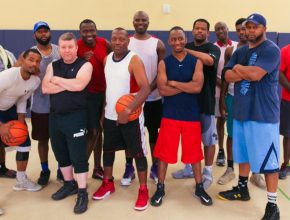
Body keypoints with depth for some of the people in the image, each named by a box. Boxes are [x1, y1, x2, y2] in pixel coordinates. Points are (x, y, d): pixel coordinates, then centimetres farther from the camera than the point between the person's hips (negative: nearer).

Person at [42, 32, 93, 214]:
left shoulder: (85, 65, -5)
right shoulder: (53, 66, 9)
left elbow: (78, 85, -23)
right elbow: (45, 88, -4)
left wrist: (57, 80, -9)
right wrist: (68, 85, -14)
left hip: (76, 117, -6)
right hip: (55, 116, 6)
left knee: (78, 155, -1)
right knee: (61, 153, 16)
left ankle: (83, 193, 11)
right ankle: (69, 184, 35)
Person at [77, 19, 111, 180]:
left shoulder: (103, 43, -1)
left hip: (104, 92, 6)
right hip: (88, 94, -6)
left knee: (99, 131, 14)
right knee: (93, 132, -9)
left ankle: (97, 168, 28)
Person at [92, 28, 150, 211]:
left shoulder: (134, 60, -15)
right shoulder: (107, 59, 6)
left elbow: (145, 89, -24)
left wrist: (129, 110, -32)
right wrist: (104, 109, 15)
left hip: (131, 117, -6)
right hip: (110, 115, 7)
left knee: (138, 153, 3)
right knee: (108, 149, 17)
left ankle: (143, 190, 17)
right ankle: (108, 183, 36)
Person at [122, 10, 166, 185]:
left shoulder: (158, 44, 2)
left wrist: (150, 88, -16)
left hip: (153, 97, 0)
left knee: (153, 132, 9)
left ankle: (155, 167, 23)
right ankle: (129, 168, 20)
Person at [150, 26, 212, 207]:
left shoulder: (196, 61, 0)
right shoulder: (164, 63, 0)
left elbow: (198, 87, -16)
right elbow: (163, 90, -14)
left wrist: (173, 83, -14)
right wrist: (187, 86, -16)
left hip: (192, 115, 1)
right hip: (170, 115, 0)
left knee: (194, 153, 12)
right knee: (164, 153, 6)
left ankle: (199, 188, 29)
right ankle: (160, 188, 23)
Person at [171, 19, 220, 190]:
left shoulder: (213, 48, -6)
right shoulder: (186, 47, 11)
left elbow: (209, 60, -30)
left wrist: (186, 51, -25)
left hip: (205, 100, -5)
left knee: (208, 138, 4)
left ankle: (208, 173, 17)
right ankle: (189, 168, 31)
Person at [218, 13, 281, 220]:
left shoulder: (271, 49, -9)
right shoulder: (240, 51, 13)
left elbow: (255, 74, -23)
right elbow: (227, 76, 2)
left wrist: (238, 68, -5)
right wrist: (247, 71, -13)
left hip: (263, 113, -7)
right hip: (241, 111, 8)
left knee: (268, 160, -2)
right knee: (243, 153, 19)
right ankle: (242, 188, 37)